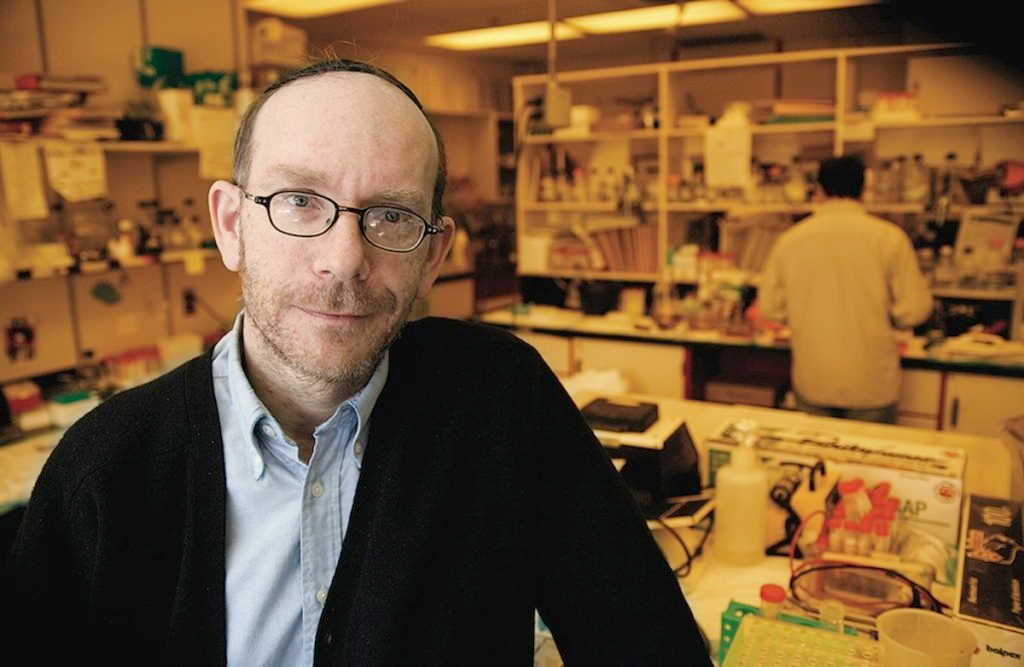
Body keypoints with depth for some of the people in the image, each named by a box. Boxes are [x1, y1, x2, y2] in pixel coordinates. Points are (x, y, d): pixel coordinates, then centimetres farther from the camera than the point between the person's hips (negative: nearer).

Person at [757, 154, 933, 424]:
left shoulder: (790, 239, -5)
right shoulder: (889, 237, -9)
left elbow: (769, 308, 1)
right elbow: (914, 310, -8)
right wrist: (881, 318, 12)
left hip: (810, 383, 2)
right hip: (872, 385, -1)